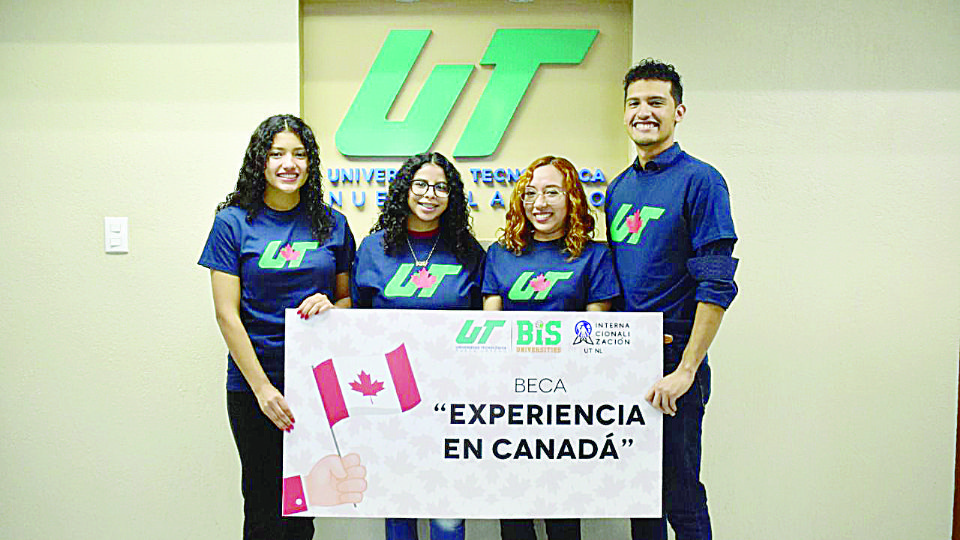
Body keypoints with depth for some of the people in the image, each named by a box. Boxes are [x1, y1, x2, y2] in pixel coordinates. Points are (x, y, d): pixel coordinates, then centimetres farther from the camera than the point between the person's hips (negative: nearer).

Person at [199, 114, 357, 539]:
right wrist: (263, 387, -11)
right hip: (256, 384, -2)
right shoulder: (233, 222, -3)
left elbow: (348, 297, 12)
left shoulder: (332, 224, 5)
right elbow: (227, 315, -6)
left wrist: (330, 306, -12)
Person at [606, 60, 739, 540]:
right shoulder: (618, 188, 12)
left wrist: (686, 370, -19)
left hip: (672, 360, -6)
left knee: (680, 498, 5)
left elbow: (716, 285, -15)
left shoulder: (699, 181, -8)